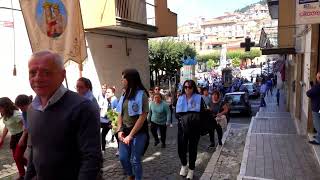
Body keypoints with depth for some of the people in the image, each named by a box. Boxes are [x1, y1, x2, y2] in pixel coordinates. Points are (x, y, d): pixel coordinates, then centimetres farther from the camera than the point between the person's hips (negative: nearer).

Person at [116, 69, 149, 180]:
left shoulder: (141, 94, -12)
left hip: (138, 133, -6)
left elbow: (142, 117, -17)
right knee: (123, 158, 12)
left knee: (135, 160, 2)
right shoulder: (124, 95, 8)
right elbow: (120, 114, 11)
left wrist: (131, 135, -17)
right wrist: (120, 130, -3)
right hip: (125, 132, 6)